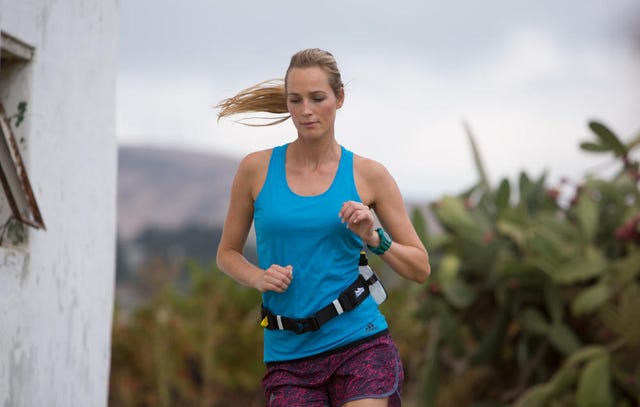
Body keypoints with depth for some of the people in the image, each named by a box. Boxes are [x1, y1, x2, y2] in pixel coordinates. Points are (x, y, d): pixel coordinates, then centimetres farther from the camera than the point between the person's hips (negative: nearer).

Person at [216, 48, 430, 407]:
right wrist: (257, 277, -5)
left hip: (359, 343, -1)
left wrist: (374, 238, -10)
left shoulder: (368, 175, 3)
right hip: (288, 355, 1)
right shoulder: (257, 169, 5)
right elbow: (228, 253, 15)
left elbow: (420, 269, 7)